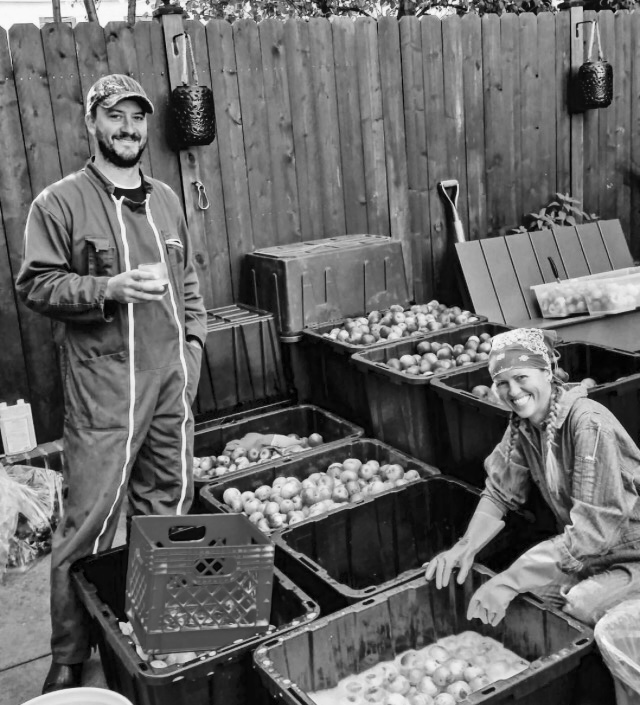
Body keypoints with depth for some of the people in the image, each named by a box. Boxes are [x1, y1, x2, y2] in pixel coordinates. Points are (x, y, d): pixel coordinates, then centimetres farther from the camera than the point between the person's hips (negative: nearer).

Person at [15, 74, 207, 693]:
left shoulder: (164, 199, 14)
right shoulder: (60, 203, -4)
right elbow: (35, 284, -6)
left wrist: (192, 338, 9)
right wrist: (108, 288, -19)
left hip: (172, 376, 6)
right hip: (103, 387, -5)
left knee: (168, 509, 14)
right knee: (89, 523, -2)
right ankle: (68, 657, 15)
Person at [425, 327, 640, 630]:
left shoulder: (590, 424, -26)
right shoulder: (522, 425, -4)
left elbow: (593, 528, -30)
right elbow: (499, 492, 2)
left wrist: (510, 581, -34)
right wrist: (466, 546, -18)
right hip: (583, 551, 6)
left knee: (581, 605, -29)